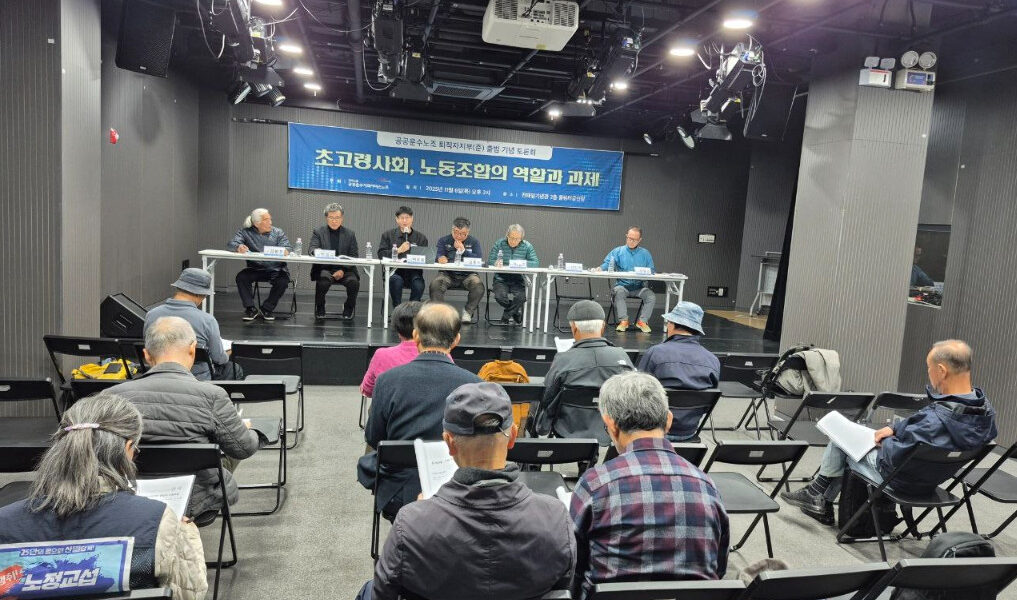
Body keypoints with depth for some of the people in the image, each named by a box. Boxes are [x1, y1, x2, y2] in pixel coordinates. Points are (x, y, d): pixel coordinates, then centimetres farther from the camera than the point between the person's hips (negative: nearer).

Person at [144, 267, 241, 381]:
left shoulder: (151, 315, -10)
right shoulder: (207, 320, -23)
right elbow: (219, 358, -12)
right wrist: (226, 355, 12)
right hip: (198, 380, -5)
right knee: (235, 370, 25)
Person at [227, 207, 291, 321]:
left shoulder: (278, 232, 7)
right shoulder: (245, 232, 4)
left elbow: (288, 247, -4)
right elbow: (231, 244, -9)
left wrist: (285, 251, -31)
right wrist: (238, 247, -35)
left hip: (276, 269, 0)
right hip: (255, 269, 0)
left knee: (283, 280, -30)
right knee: (241, 277, -27)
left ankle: (266, 309, -9)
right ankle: (251, 309, -9)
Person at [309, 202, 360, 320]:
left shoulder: (350, 234, 11)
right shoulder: (318, 232, 10)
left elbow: (354, 257, 5)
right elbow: (311, 248, -5)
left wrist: (343, 270, -12)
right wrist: (317, 252, -31)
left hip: (344, 270, 1)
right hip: (324, 268, -1)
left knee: (354, 281, -30)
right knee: (324, 279, -35)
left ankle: (348, 308, 1)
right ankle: (319, 309, -6)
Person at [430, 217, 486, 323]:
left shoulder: (474, 242, 13)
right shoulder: (443, 241, 14)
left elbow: (479, 259, -2)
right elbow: (438, 256, -1)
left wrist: (462, 250, -7)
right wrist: (441, 258, -26)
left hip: (467, 275, 0)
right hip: (447, 274, 0)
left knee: (478, 285, -30)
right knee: (435, 284, -31)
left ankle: (468, 312, -9)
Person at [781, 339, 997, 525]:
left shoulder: (936, 420, -40)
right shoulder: (985, 410, -13)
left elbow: (895, 457, -26)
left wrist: (886, 441, -7)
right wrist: (895, 428, -4)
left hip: (901, 481, -8)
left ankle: (817, 492, 30)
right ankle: (822, 502, 30)